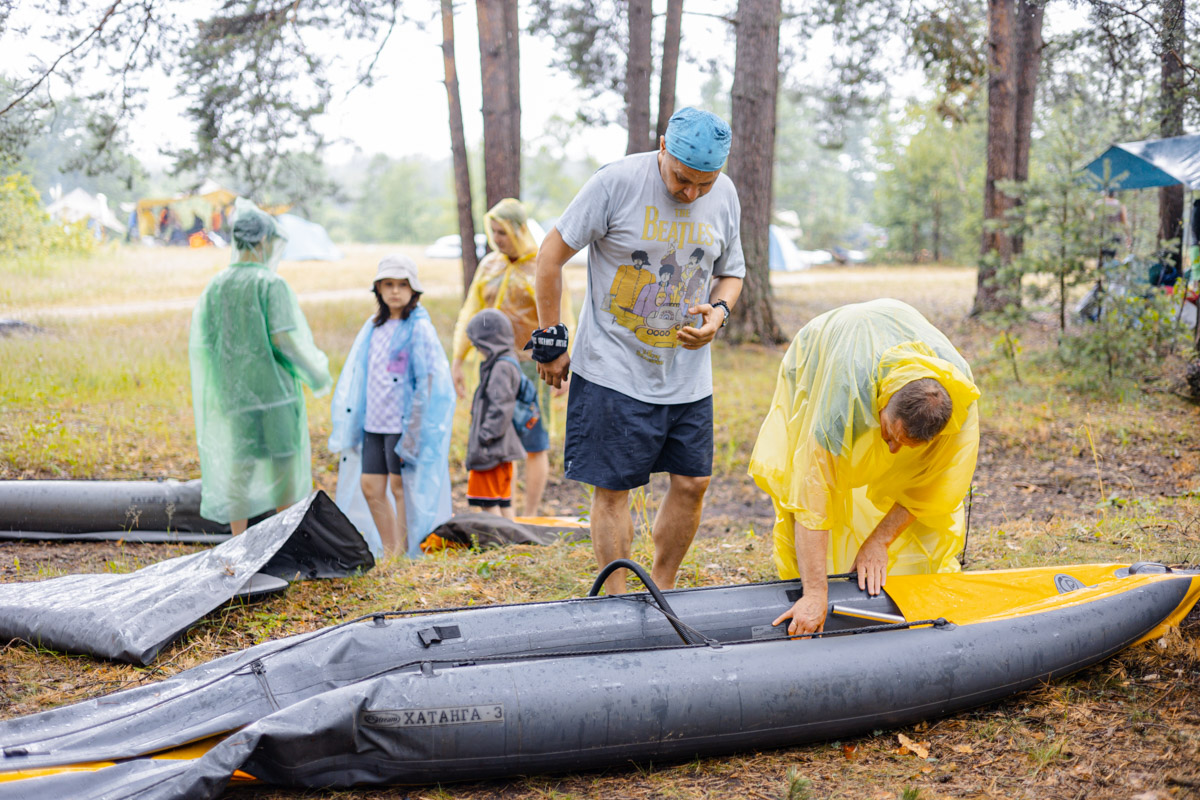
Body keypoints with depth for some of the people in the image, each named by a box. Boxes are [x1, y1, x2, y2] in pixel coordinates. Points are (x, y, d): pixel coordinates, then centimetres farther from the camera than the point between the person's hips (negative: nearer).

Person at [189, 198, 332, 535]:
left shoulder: (215, 286, 4)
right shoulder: (271, 284, -11)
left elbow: (199, 345, 4)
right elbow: (284, 339, -18)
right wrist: (317, 376, -5)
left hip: (232, 395, 5)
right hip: (273, 392, -4)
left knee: (237, 473, 10)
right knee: (285, 472, 8)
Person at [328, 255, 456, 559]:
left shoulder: (419, 329, -8)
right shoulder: (374, 326, 13)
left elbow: (427, 382, -11)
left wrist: (412, 432, -15)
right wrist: (350, 427, 16)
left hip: (403, 424, -7)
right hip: (374, 422, 7)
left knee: (400, 487, -1)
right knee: (369, 487, 7)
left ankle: (402, 554, 10)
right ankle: (388, 551, 19)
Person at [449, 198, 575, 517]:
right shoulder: (489, 265, 11)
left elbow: (561, 322, -9)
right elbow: (471, 313, 13)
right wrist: (457, 361, 9)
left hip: (532, 365, -5)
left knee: (534, 444, -1)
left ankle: (529, 517, 5)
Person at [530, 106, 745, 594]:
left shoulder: (725, 195, 1)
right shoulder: (617, 182, -15)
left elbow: (731, 273, 15)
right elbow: (551, 256, -8)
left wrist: (718, 313, -7)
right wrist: (551, 341, -6)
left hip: (688, 374, 5)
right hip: (612, 369, -5)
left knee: (692, 482, 7)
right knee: (613, 487, -1)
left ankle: (661, 594, 24)